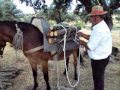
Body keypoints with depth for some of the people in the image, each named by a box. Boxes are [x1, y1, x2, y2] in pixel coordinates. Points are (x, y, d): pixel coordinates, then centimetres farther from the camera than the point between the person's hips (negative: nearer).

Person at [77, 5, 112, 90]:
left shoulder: (99, 30, -29)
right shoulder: (101, 26, 6)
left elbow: (90, 47, -26)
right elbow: (94, 38, 16)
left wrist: (82, 42, -9)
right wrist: (83, 35, 6)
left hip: (99, 59, -10)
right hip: (101, 57, 10)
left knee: (98, 78, 10)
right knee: (98, 77, 27)